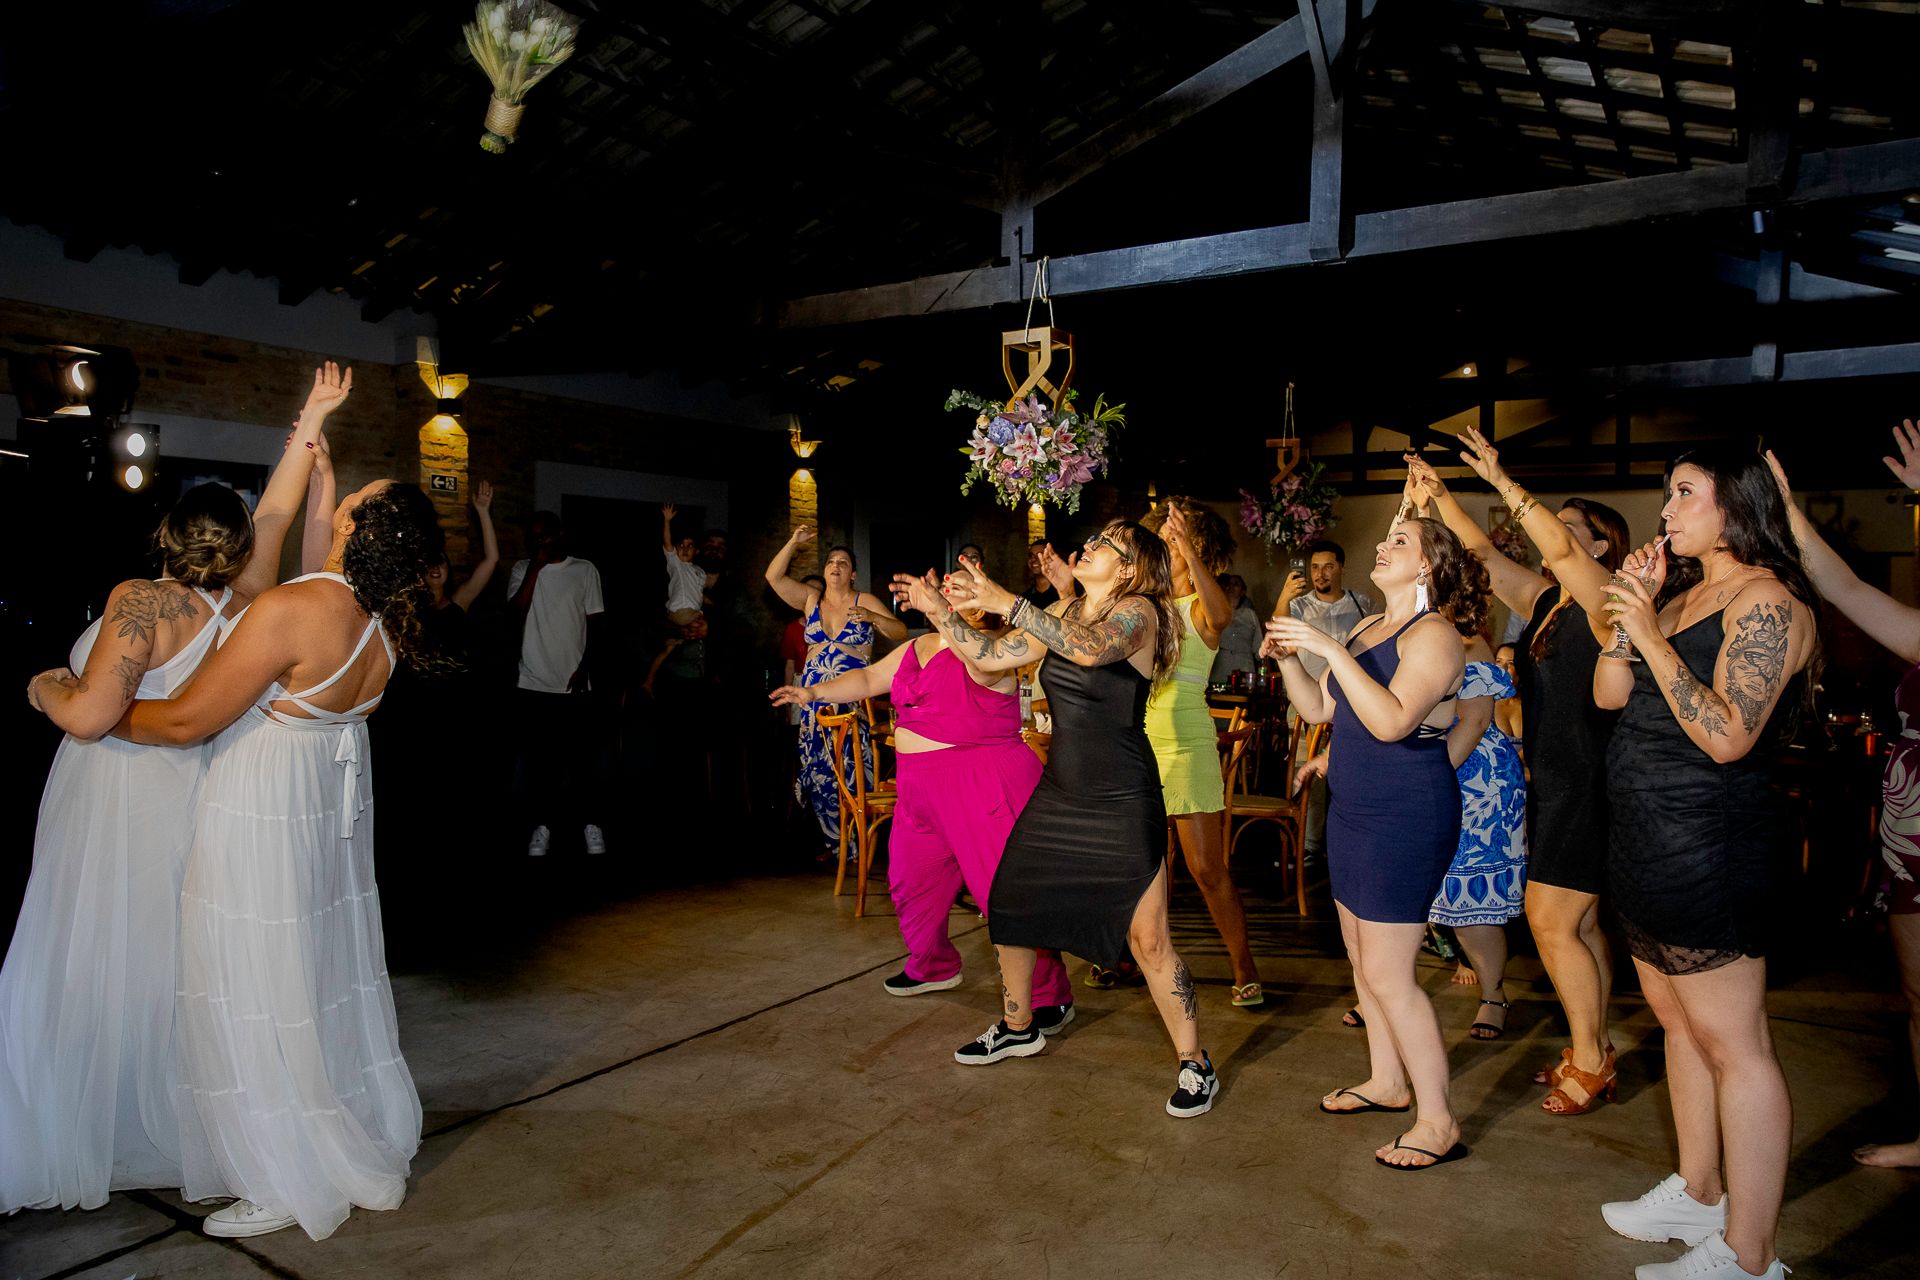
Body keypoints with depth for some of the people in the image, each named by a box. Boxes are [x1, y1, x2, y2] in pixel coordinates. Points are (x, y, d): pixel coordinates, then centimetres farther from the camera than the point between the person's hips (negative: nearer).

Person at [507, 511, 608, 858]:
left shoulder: (585, 570, 2)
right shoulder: (522, 569, 5)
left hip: (573, 683, -1)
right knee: (539, 757, 7)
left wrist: (585, 668, -6)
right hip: (534, 683, 1)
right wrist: (535, 566, -12)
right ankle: (541, 825, 17)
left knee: (581, 755, 3)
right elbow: (518, 610, -11)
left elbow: (596, 624, 3)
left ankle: (589, 822, 15)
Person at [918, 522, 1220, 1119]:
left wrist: (1006, 602, -37)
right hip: (1058, 793, 7)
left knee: (1149, 939, -6)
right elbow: (989, 657, 10)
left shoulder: (1138, 611, -11)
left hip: (1122, 801, -7)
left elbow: (1090, 647, -33)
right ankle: (1018, 1028, 35)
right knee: (1007, 907, 13)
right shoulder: (1061, 615, 11)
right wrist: (939, 611, 1)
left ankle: (1195, 1064, 12)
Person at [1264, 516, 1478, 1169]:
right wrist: (1287, 657, -2)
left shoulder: (1434, 636, -15)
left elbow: (1392, 720, -29)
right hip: (1354, 809, 9)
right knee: (1362, 959, 17)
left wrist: (1331, 649, -29)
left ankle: (1438, 1120, 7)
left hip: (1407, 818, -9)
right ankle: (1387, 1080, 34)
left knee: (1387, 974, -6)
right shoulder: (1367, 627, 13)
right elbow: (1318, 709, 13)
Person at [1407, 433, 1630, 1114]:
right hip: (1551, 781, 9)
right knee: (1579, 924, 15)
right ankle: (1591, 1053, 25)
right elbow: (1484, 553, 10)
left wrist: (1501, 480, -27)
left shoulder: (1602, 600, -12)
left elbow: (1559, 548, -28)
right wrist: (1439, 495, 2)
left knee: (1551, 923, -5)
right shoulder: (1543, 599, 10)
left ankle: (1588, 1059, 10)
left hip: (1587, 786, -9)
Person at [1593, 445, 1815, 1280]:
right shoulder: (1684, 599, 14)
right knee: (1679, 1023, 19)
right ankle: (1698, 1194, 34)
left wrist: (1650, 634, -22)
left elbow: (1728, 737, -22)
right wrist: (1631, 605, 1)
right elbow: (1609, 695, 11)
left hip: (1708, 843, -10)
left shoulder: (1768, 600, -13)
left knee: (1732, 1043, -2)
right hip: (1646, 837, 10)